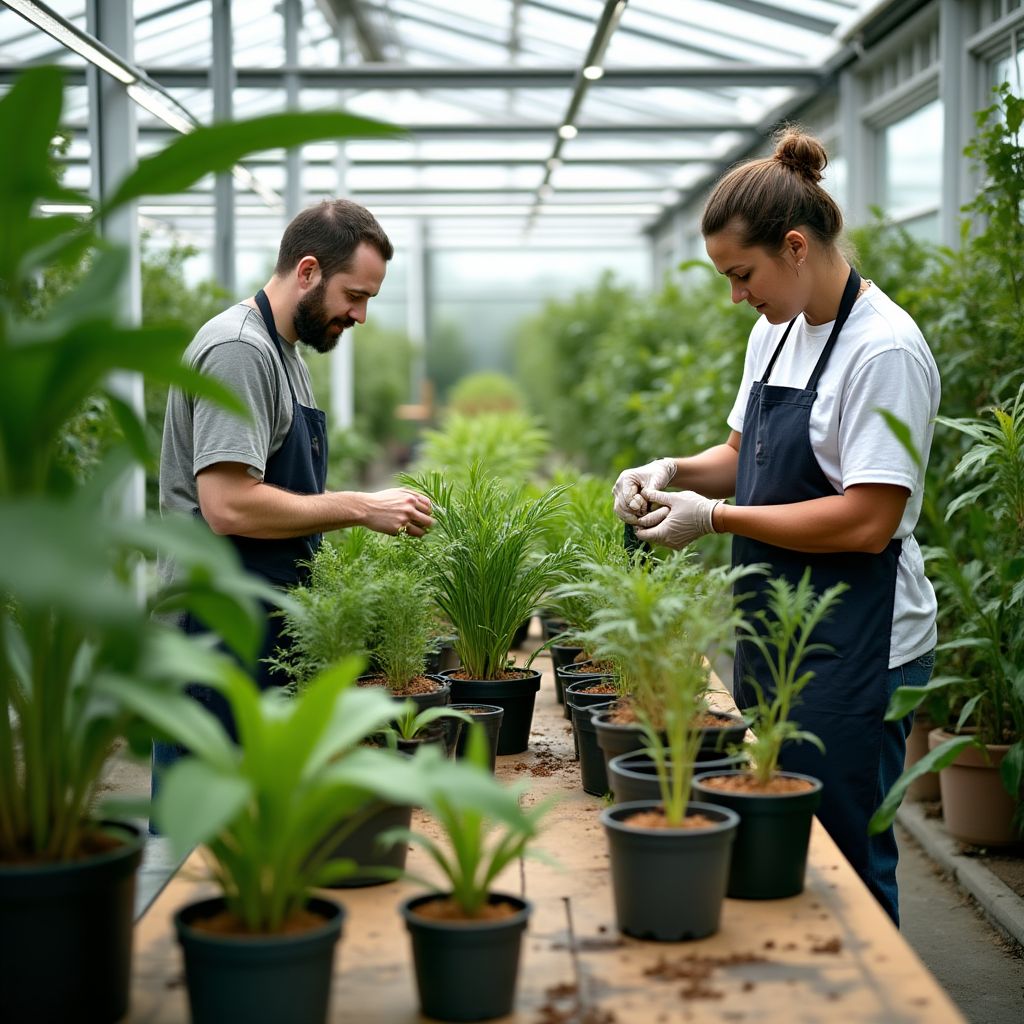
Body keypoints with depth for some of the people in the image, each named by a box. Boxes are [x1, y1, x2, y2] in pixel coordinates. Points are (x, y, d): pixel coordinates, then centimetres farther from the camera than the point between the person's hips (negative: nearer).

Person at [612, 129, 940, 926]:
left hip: (855, 650, -9)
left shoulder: (884, 351, -18)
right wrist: (676, 472, 1)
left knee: (839, 858, 0)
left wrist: (715, 517, -17)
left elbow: (868, 522, -22)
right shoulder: (774, 333, 10)